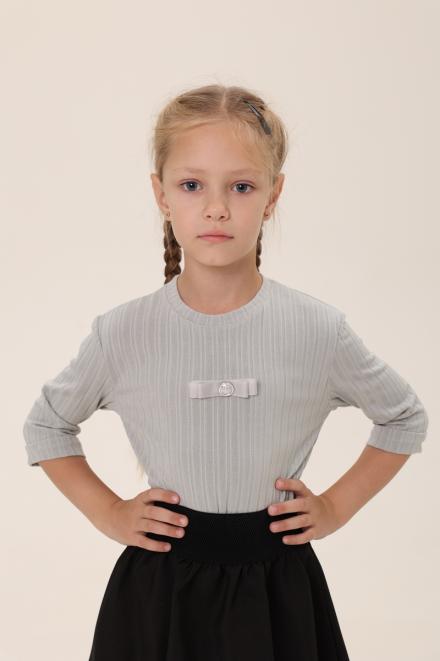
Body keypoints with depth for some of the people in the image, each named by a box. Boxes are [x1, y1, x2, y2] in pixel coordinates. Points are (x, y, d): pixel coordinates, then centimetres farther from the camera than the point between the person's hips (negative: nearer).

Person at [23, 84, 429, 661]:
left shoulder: (319, 331, -10)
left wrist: (337, 506, 1)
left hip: (277, 589, 0)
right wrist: (107, 512, 1)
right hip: (159, 588, 0)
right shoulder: (122, 334, -9)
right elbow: (45, 426, 10)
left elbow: (405, 419, 8)